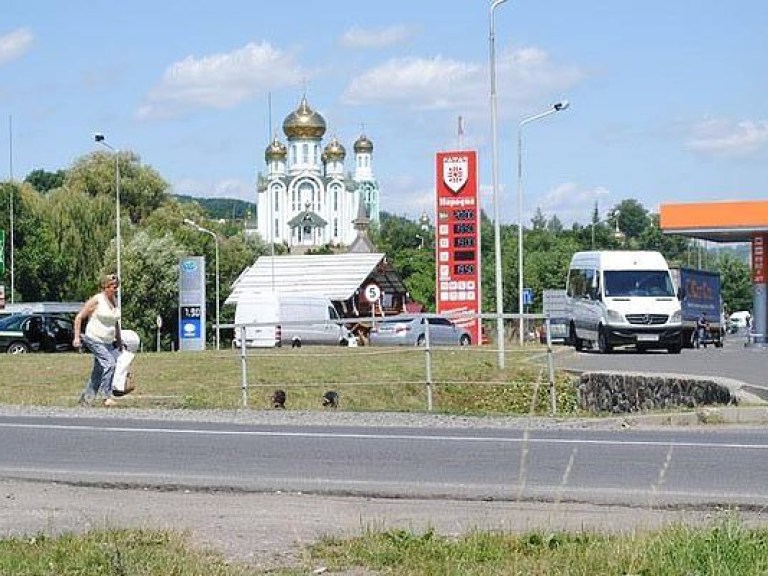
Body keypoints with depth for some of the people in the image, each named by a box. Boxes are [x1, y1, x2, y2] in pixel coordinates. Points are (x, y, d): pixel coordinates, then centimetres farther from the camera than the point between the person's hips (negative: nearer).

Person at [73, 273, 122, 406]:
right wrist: (76, 337, -12)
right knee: (109, 363, -23)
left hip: (107, 342, 8)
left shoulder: (114, 301, 10)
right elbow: (79, 317, -7)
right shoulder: (96, 300, -11)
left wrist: (119, 339, 21)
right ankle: (107, 396, -21)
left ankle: (86, 400, 18)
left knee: (98, 372, 8)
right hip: (94, 339, -8)